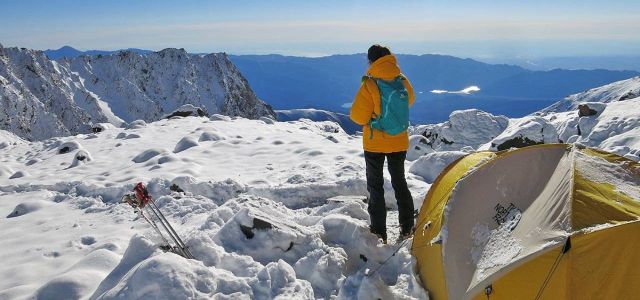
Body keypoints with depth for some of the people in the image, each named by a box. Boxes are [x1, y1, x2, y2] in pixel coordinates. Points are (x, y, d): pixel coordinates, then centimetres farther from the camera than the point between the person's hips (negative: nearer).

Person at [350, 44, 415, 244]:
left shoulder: (369, 85, -19)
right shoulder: (402, 81, -2)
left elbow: (358, 116, -17)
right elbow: (410, 101, 17)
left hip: (375, 143, -4)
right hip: (400, 142, 5)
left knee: (375, 186, 8)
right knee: (400, 182, 18)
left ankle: (379, 233, 8)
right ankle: (407, 228, 23)